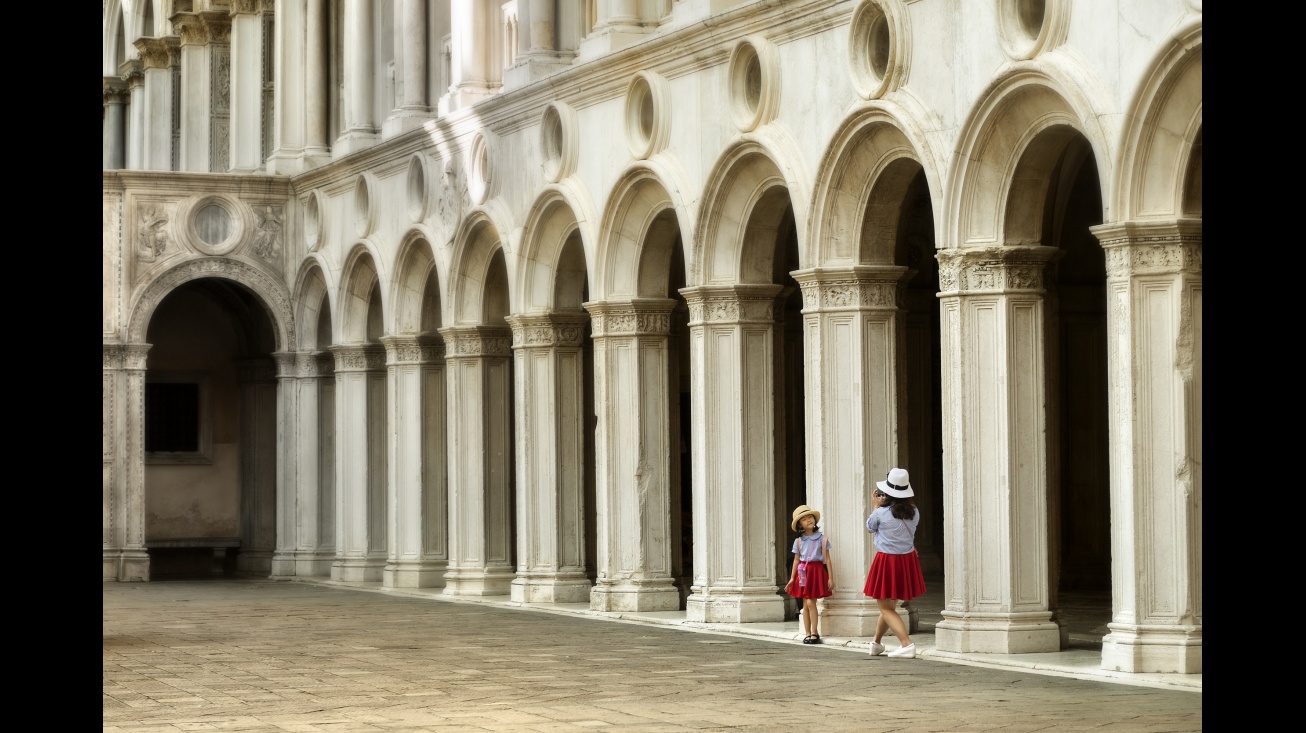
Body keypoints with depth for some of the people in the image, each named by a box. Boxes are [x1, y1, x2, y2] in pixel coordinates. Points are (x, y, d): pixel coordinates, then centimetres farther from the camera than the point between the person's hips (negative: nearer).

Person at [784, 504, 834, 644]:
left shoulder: (822, 538, -1)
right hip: (803, 572, 3)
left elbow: (827, 559, 1)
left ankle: (814, 633, -4)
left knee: (810, 602, -11)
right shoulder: (799, 541, 7)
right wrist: (792, 578, 6)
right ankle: (808, 634, 10)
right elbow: (796, 560, 11)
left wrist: (831, 578, -2)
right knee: (806, 604, 5)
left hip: (817, 570, -3)